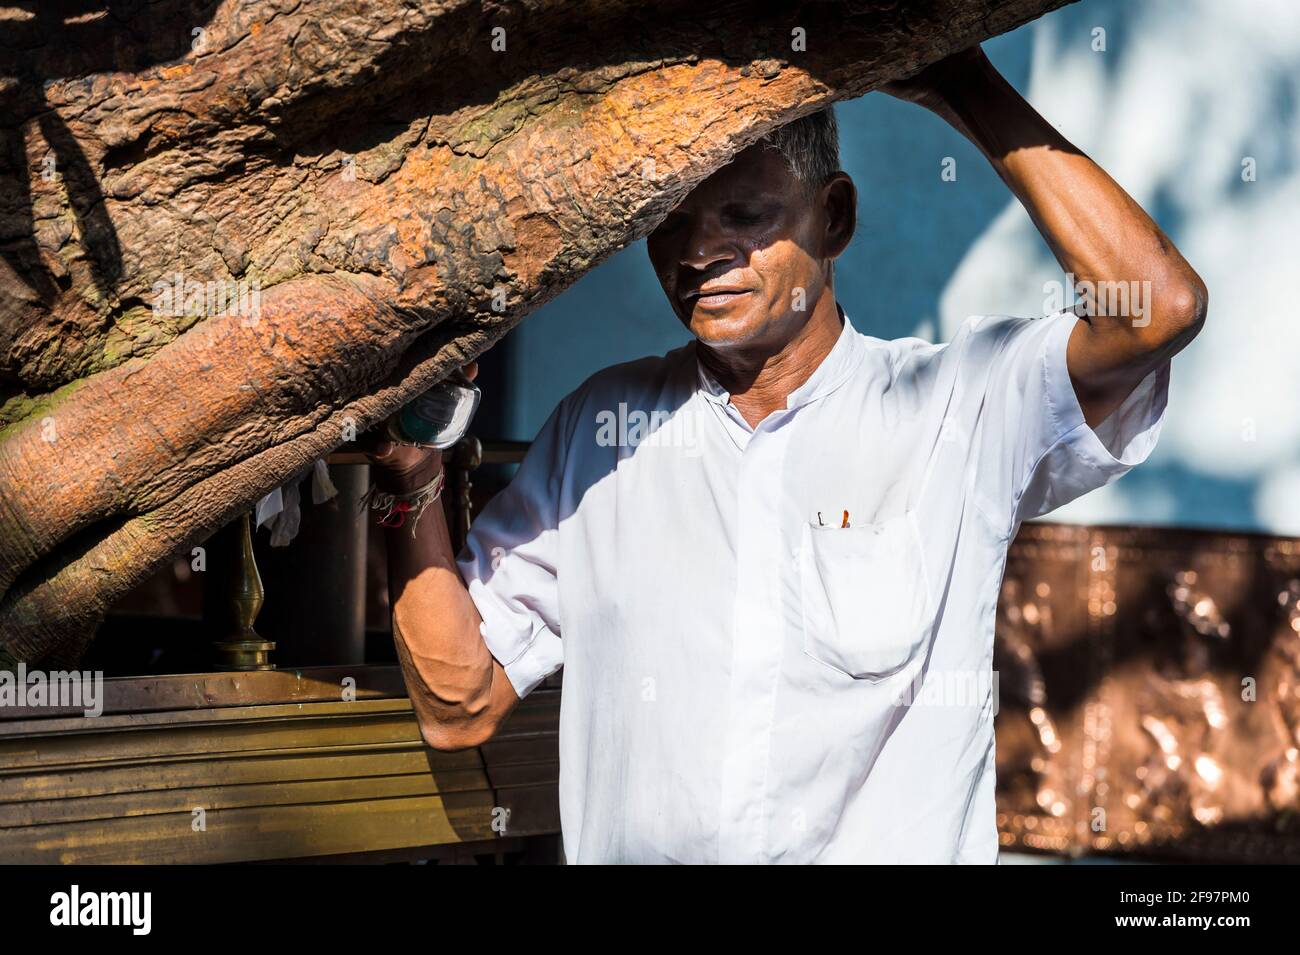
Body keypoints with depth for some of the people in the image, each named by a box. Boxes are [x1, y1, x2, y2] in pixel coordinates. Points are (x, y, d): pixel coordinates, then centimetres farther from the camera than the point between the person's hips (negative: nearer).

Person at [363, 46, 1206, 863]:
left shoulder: (959, 405, 2)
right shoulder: (603, 424, 10)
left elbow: (1161, 306, -13)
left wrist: (964, 88, -7)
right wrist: (415, 484, -5)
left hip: (892, 848, -1)